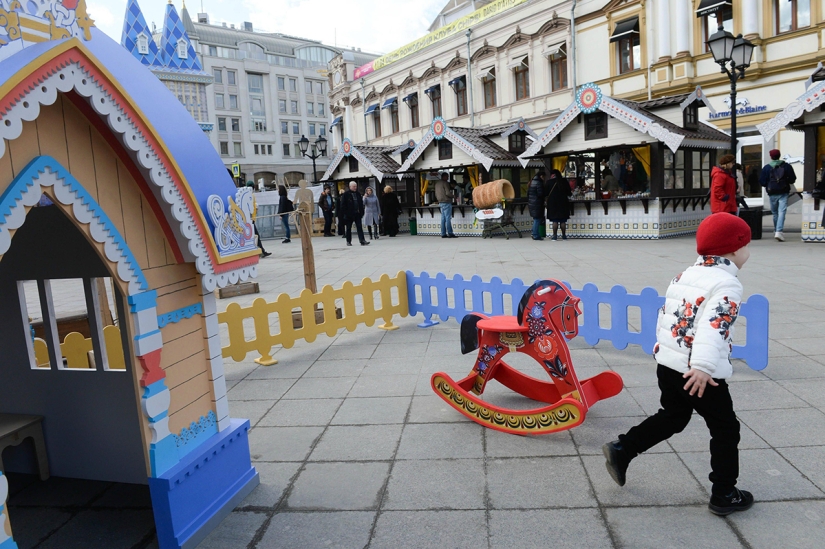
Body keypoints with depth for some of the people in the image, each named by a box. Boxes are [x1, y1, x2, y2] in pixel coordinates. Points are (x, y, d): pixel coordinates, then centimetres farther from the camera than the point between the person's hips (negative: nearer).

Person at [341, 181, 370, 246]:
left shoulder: (358, 194, 12)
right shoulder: (346, 194, -4)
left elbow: (361, 204, 16)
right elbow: (343, 205, -7)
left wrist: (361, 212, 7)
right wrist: (345, 213, -13)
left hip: (357, 214, 4)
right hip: (349, 214, -4)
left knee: (359, 227, -4)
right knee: (349, 228, 6)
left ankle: (362, 240, -10)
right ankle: (348, 241, 16)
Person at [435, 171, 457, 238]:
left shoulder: (437, 183, 15)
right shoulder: (445, 183, -11)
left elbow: (436, 194, 19)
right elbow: (448, 193, -17)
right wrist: (453, 195, -1)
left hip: (440, 202, 8)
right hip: (446, 202, -8)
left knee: (443, 218, 8)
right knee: (448, 218, -8)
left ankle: (443, 234, 6)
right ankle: (450, 233, -10)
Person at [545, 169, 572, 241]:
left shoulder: (549, 182, -6)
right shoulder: (564, 181, 1)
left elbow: (546, 193, -2)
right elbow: (569, 193, 3)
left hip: (553, 203, -2)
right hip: (563, 203, 2)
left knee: (555, 220, 0)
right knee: (563, 221, 7)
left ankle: (555, 235, -2)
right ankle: (564, 235, 9)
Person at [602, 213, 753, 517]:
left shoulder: (684, 276, 12)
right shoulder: (727, 283, -13)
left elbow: (664, 317, 17)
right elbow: (713, 327, -27)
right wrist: (704, 367, -35)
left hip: (667, 364, 8)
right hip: (698, 373, -8)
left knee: (672, 417, 24)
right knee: (725, 429, 11)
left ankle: (621, 449, 19)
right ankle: (724, 495, 20)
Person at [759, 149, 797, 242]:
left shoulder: (766, 167, -2)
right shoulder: (786, 166, 0)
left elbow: (762, 182, -3)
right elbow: (792, 179, 2)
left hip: (772, 194, 1)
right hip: (783, 193, -1)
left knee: (775, 213, 14)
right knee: (781, 212, -7)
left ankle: (776, 231, 25)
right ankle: (779, 231, -21)